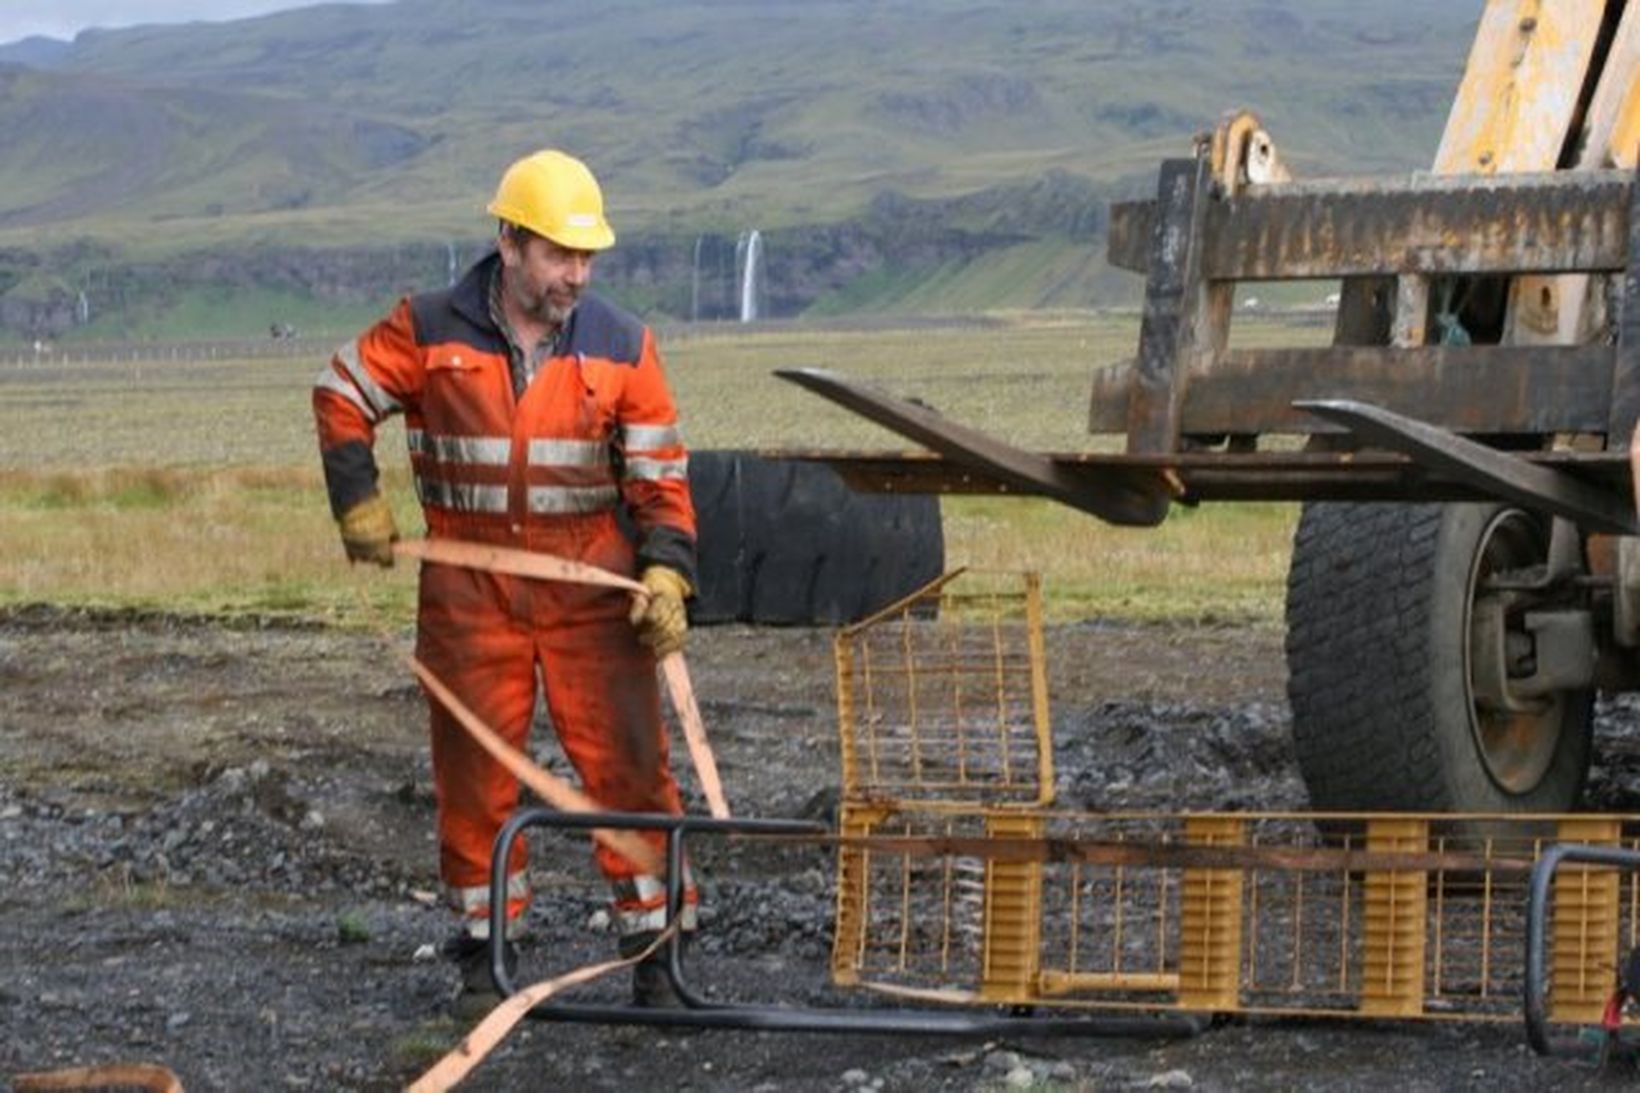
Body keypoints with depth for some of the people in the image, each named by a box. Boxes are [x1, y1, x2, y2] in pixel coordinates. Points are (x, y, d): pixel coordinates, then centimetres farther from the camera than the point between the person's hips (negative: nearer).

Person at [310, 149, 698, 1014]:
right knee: (474, 775, 6)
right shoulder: (429, 331, -4)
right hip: (469, 585, 0)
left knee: (628, 765, -4)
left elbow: (660, 472, 2)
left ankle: (656, 947, 4)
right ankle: (486, 952, 19)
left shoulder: (622, 345, -1)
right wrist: (359, 505, 3)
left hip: (592, 585, 0)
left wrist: (665, 571, -10)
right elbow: (341, 396, 9)